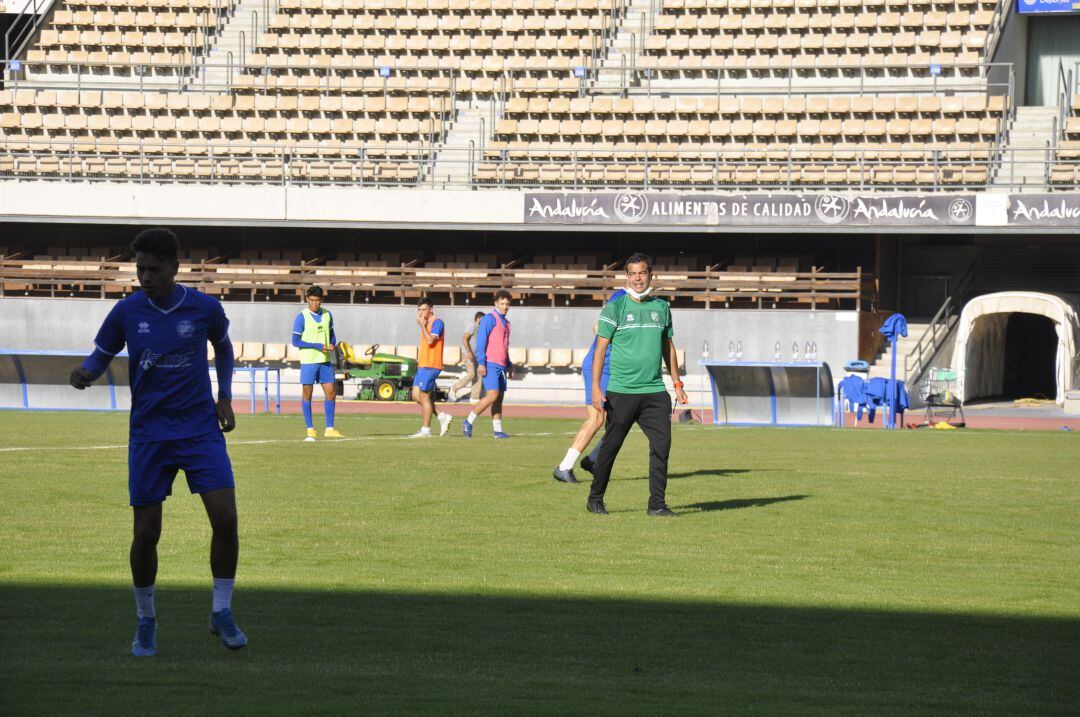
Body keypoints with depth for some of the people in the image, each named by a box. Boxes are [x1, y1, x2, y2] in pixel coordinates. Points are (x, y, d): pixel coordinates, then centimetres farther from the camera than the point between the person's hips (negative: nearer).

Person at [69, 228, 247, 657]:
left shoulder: (205, 308, -3)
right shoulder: (127, 312, -4)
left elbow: (223, 347, 16)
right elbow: (102, 354, 6)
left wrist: (224, 397, 6)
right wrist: (86, 373, -17)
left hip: (200, 429, 0)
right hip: (149, 434, 0)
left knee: (225, 520, -13)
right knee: (145, 532, -1)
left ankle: (222, 614, 4)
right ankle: (145, 622, 19)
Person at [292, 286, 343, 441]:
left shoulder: (327, 315, 6)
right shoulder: (301, 317, -9)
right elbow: (295, 341, -11)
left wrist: (332, 344, -4)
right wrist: (318, 346, -18)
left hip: (325, 360, 5)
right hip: (308, 361, -5)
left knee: (331, 392, 1)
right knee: (307, 394, 1)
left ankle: (329, 429, 9)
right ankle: (310, 430, 7)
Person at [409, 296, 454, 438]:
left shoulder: (437, 322, -10)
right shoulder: (426, 323, 18)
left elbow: (430, 340, -23)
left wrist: (422, 325, -18)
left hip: (430, 366, -10)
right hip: (422, 365, 10)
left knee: (424, 396, -6)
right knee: (416, 396, 8)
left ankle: (425, 430, -1)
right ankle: (442, 417, 12)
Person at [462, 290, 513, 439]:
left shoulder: (506, 322, 19)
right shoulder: (489, 319, -6)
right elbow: (480, 342, -12)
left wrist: (508, 366, 24)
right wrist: (481, 363, -19)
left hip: (501, 366, 8)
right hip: (490, 365, -8)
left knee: (499, 398, 5)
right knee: (492, 396, -16)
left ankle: (498, 430, 6)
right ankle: (468, 423, -9)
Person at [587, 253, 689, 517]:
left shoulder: (661, 307, 11)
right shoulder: (615, 308, -2)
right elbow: (600, 349, -4)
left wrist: (677, 384, 18)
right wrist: (596, 387, -12)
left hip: (654, 391, 4)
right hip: (621, 391, -4)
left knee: (662, 445, -6)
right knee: (610, 446, 3)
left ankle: (657, 504, 1)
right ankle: (595, 499, 18)